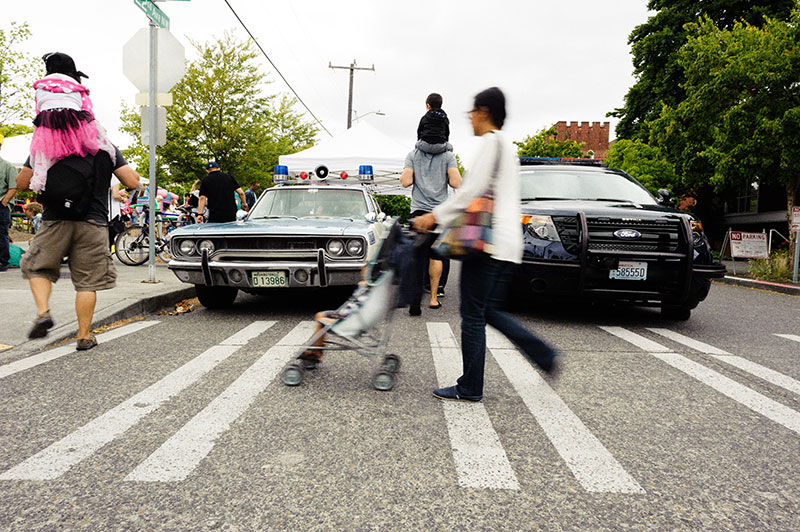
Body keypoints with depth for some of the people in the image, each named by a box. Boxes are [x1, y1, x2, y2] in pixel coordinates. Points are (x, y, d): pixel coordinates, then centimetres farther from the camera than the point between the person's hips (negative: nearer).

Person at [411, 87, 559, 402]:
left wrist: (435, 216, -12)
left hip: (489, 242, -10)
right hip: (507, 243, 10)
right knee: (490, 311, 15)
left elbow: (472, 191, -16)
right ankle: (545, 356, 14)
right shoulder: (507, 146, 24)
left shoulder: (491, 141, -6)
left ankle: (469, 389, 3)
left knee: (473, 315, -4)